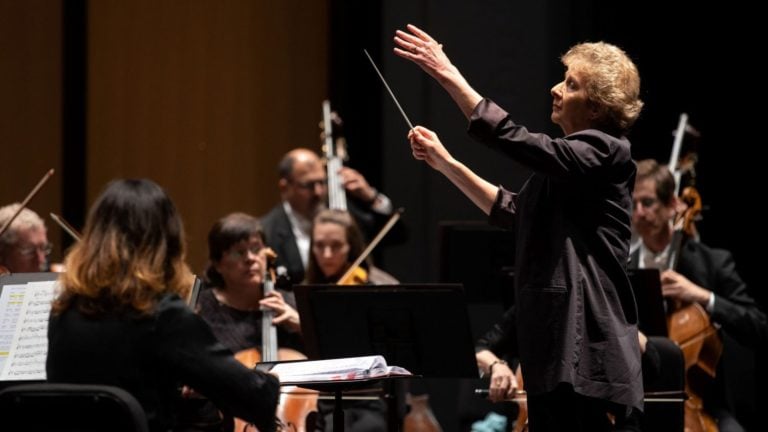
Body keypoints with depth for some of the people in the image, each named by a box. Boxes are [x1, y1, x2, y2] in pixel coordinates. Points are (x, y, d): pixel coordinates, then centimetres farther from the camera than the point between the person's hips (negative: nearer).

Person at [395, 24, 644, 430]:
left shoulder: (604, 153, -11)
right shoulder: (569, 157, 19)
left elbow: (516, 141, -21)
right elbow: (513, 211, 30)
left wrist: (449, 76, -19)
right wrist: (446, 163, 22)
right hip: (552, 343, 10)